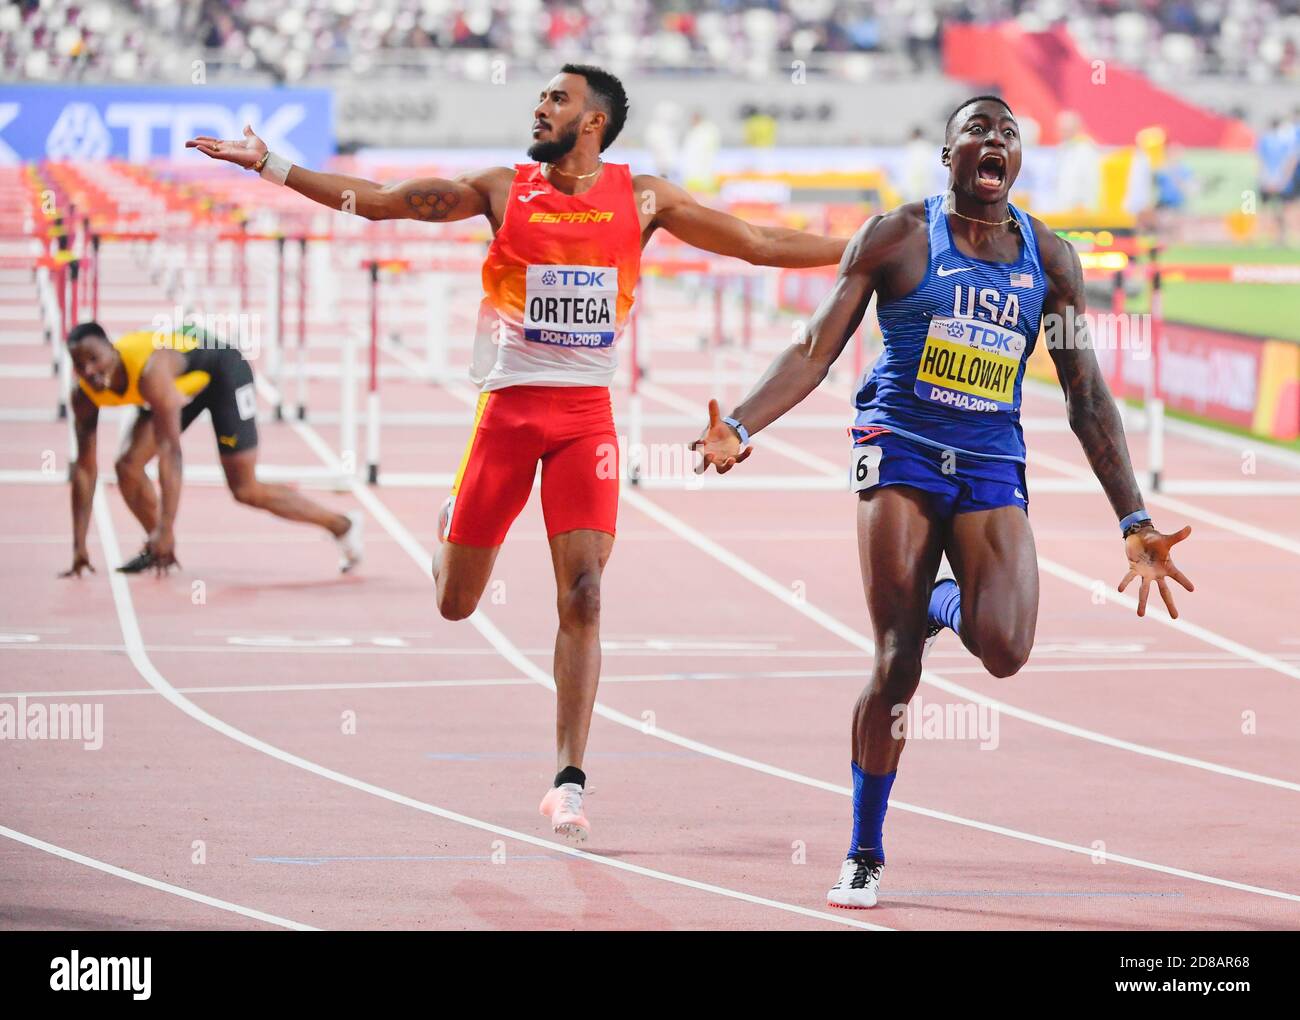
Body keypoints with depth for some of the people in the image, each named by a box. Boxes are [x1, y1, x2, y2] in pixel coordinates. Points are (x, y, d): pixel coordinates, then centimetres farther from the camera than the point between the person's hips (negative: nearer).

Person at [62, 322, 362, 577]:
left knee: (245, 490, -7)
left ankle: (342, 525, 8)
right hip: (183, 384, 7)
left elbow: (170, 451, -44)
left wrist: (166, 529, -46)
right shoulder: (84, 394, -20)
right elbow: (85, 467, -15)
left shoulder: (150, 372, -42)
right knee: (129, 466, -7)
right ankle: (156, 550, 15)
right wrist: (79, 546, -17)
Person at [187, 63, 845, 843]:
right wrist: (270, 165, -1)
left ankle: (569, 780, -9)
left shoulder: (643, 199, 4)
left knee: (582, 595, -12)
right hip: (509, 407, 1)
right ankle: (452, 525, 43)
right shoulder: (504, 190, 3)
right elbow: (375, 200, 4)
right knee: (456, 603, 5)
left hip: (587, 415, -1)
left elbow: (759, 243, 7)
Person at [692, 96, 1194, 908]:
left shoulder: (1049, 257, 7)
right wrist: (741, 427, -19)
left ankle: (947, 602, 17)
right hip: (902, 453, -2)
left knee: (1005, 651, -21)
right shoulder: (898, 238, -1)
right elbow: (816, 352, -2)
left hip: (993, 469, 2)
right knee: (897, 663, -9)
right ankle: (865, 854, 7)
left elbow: (1088, 398, 8)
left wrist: (1136, 522, 3)